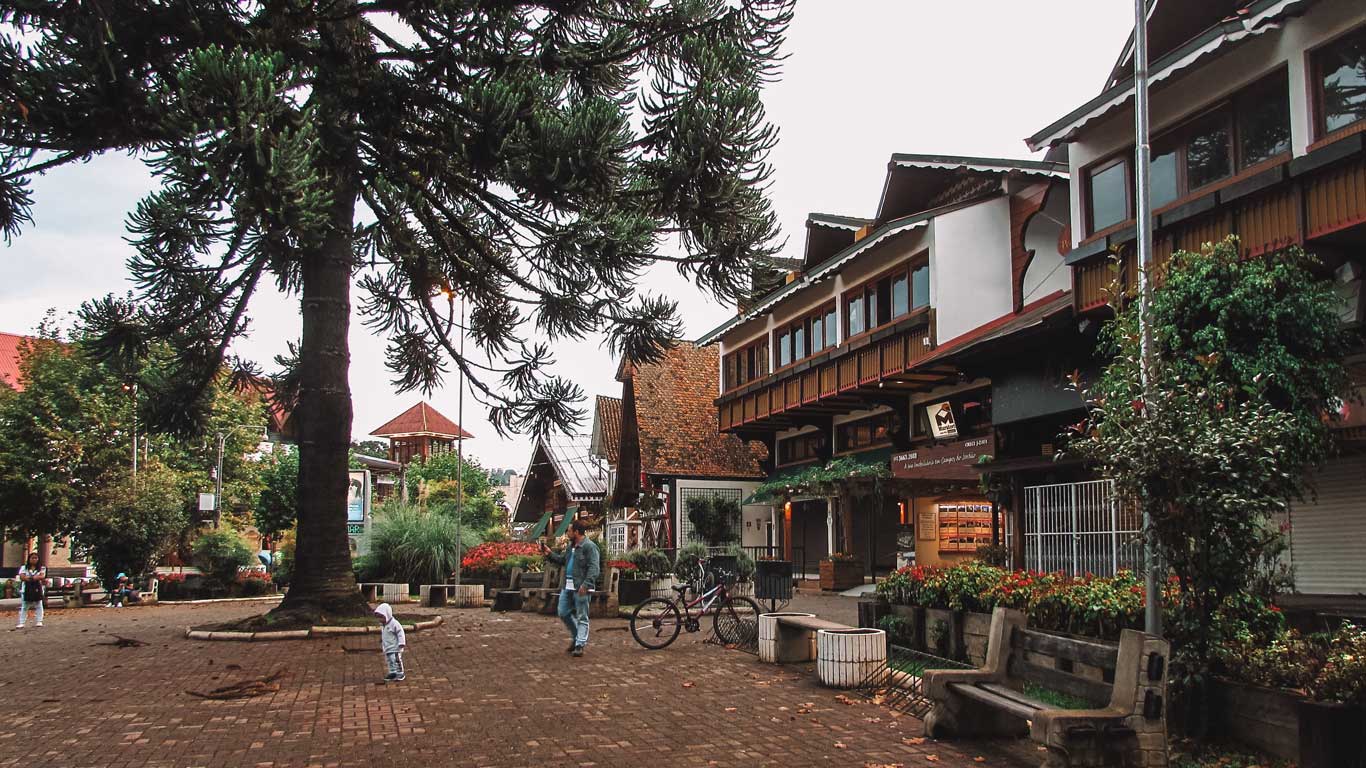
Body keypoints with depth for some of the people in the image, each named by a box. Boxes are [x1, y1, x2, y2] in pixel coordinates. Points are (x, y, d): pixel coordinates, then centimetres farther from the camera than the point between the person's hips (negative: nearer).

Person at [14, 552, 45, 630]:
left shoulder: (41, 568, 9)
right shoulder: (24, 568, 8)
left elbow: (42, 576, -8)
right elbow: (22, 577, -7)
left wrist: (29, 578, -15)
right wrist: (36, 578, -14)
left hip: (37, 589, 0)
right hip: (26, 589, 0)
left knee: (38, 606, 1)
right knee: (24, 607, 1)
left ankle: (39, 622, 5)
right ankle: (21, 623, 2)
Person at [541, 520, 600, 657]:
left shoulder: (589, 547, -13)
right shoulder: (571, 546, 17)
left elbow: (594, 568, -20)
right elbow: (562, 559, 30)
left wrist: (586, 584, -29)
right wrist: (549, 554, 16)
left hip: (581, 588, -9)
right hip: (567, 587, 9)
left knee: (581, 617, -2)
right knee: (564, 613, 12)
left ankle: (580, 645, 2)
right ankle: (576, 636, 30)